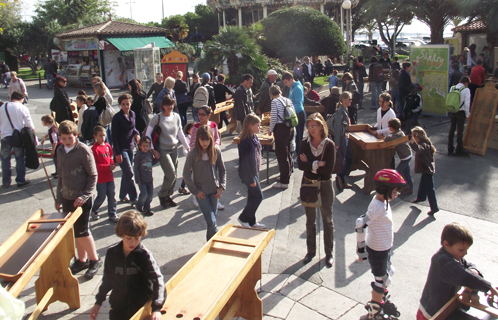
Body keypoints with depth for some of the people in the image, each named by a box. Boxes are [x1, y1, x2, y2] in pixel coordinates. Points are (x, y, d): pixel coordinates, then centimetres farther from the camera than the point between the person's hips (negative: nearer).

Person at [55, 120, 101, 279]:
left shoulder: (83, 150, -12)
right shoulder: (60, 151, 8)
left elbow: (93, 175, -11)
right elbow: (61, 176, 16)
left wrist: (85, 195, -19)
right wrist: (59, 197, 17)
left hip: (81, 198, -6)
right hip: (67, 198, 6)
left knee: (82, 231, -5)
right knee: (75, 231, 12)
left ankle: (94, 260, 14)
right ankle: (82, 260, 27)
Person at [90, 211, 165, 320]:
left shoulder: (144, 255, -17)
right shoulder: (112, 253, -4)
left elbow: (157, 279, -27)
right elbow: (107, 280, 10)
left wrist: (156, 308, -38)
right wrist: (98, 302, 14)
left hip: (141, 309, -3)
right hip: (117, 310, 3)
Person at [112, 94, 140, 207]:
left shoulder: (132, 114, 5)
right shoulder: (117, 117, -13)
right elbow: (114, 136, -13)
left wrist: (136, 133, -4)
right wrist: (117, 153, -16)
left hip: (130, 147, 7)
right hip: (121, 149, -7)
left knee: (126, 173, 14)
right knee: (129, 174, -8)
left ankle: (123, 196, 26)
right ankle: (133, 199, -2)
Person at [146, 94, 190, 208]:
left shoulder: (176, 117, 2)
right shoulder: (157, 118, -10)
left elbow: (180, 133, 13)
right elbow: (148, 134, -5)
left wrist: (187, 147, 14)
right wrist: (153, 150, -11)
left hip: (174, 149, 5)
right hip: (162, 150, -5)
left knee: (173, 175, 7)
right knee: (171, 175, -11)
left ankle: (168, 196, 26)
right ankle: (162, 195, 13)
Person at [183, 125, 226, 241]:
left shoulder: (216, 150, -5)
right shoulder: (193, 153, -13)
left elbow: (222, 170, 6)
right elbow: (186, 174, -6)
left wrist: (221, 187, -2)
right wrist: (195, 191, -6)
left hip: (214, 190, 3)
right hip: (201, 192, -3)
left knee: (213, 217, 12)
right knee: (212, 222, -7)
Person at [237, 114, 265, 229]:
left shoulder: (254, 137, 4)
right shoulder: (245, 142, -25)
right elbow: (245, 162, -24)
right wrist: (251, 179, -20)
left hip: (255, 171, 9)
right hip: (248, 173, -9)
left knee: (252, 197, 15)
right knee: (258, 196, -2)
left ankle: (251, 222, 28)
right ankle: (243, 218, 13)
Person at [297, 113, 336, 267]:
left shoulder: (329, 145, -13)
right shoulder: (305, 144, -6)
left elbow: (329, 169, -22)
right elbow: (300, 165, -18)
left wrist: (310, 164, -17)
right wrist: (318, 164, -24)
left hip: (325, 186, -2)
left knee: (327, 220, 11)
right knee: (310, 220, 16)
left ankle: (329, 253, 27)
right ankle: (311, 251, 32)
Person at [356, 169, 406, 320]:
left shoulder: (382, 201, -2)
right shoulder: (379, 207, -30)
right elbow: (361, 224, -34)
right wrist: (360, 246, -26)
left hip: (385, 247, 9)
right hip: (378, 250, -9)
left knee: (387, 274, 26)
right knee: (381, 280, 9)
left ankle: (380, 301, 49)